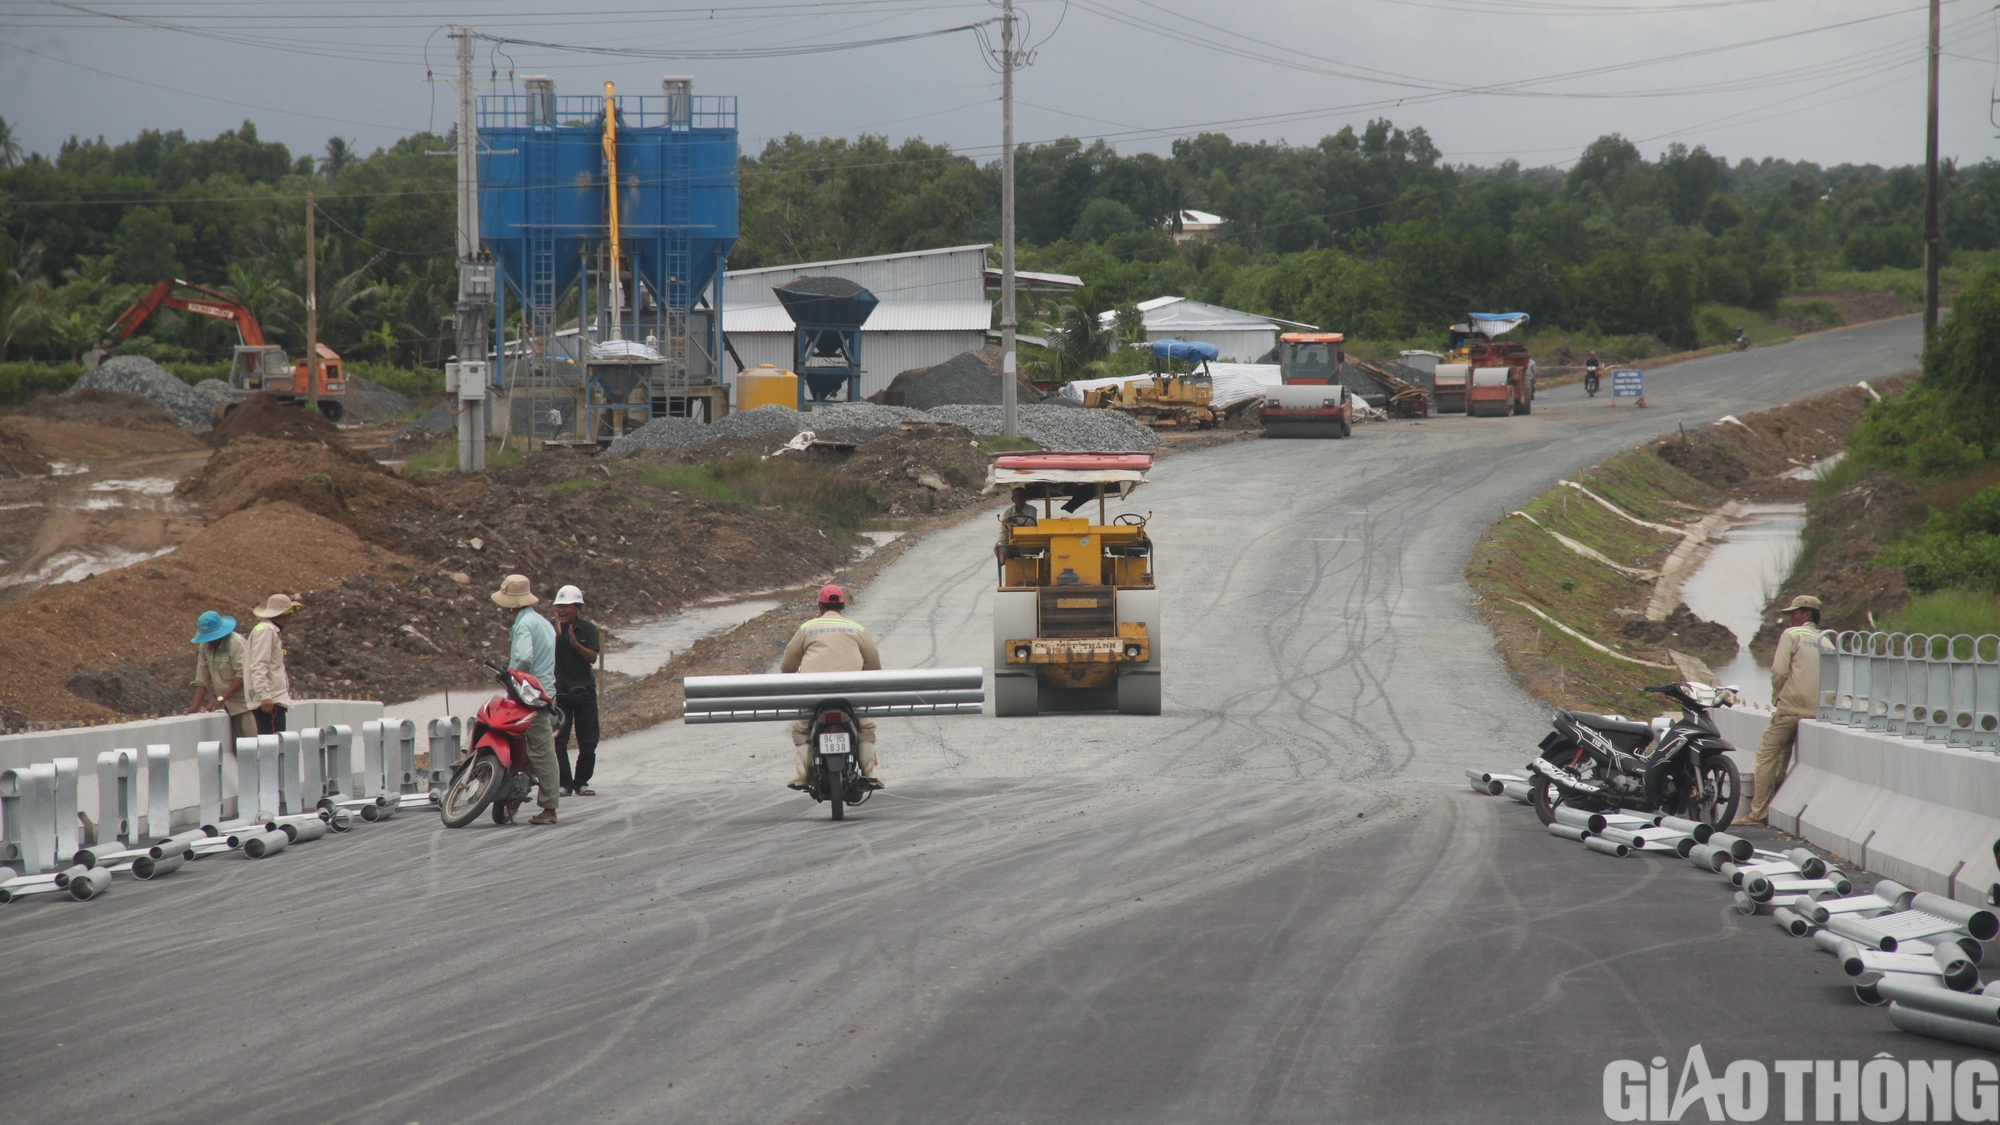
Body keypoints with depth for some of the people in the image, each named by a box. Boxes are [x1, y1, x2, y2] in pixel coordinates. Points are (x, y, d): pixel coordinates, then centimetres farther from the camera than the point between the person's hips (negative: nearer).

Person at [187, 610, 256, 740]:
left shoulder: (235, 643, -14)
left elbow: (242, 675, -21)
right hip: (226, 707, 6)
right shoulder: (204, 646, 6)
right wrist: (195, 707, -4)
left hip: (243, 704, -6)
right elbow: (202, 680, 7)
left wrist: (221, 699, -24)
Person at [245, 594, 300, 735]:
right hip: (269, 701, -10)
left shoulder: (273, 631, 22)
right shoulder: (265, 630, -9)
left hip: (274, 699, 10)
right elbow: (258, 666, -18)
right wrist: (264, 695, -24)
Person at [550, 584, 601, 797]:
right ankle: (564, 783, -3)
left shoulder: (588, 629, 2)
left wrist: (575, 643, -22)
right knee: (558, 741, -7)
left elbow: (593, 657, -7)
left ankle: (581, 782, 12)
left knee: (588, 741, 2)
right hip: (559, 691, -1)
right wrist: (557, 633, -19)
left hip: (584, 691, 1)